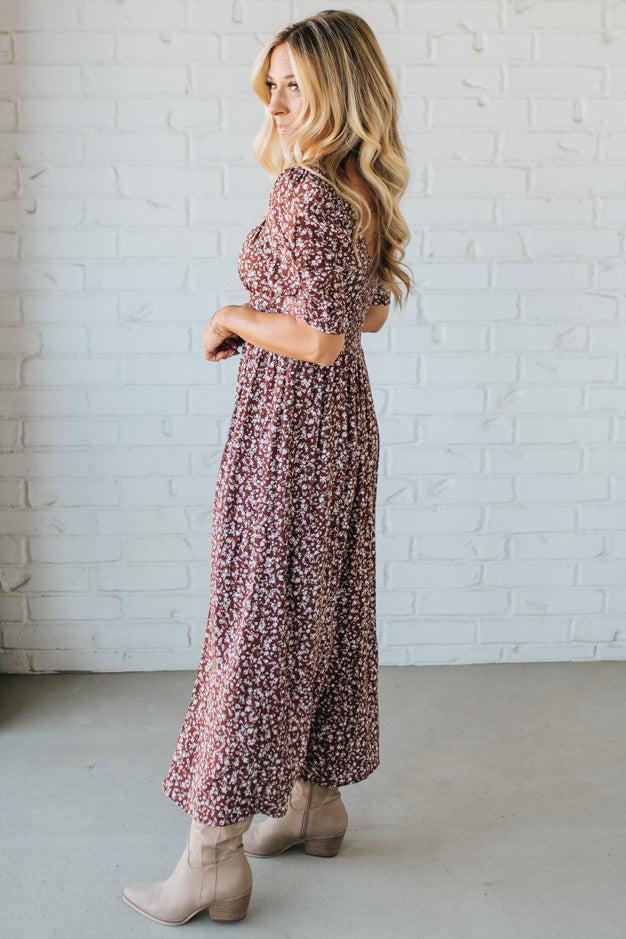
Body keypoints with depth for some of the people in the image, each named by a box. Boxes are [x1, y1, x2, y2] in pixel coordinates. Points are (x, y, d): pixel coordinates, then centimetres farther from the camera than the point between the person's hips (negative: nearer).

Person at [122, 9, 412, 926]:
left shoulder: (303, 188, -18)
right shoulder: (364, 190, 10)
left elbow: (321, 337, -26)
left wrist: (233, 316, -11)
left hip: (289, 420, -9)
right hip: (346, 415, 9)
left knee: (255, 623, -4)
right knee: (328, 611, 16)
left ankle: (214, 859, 5)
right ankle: (316, 801, 31)